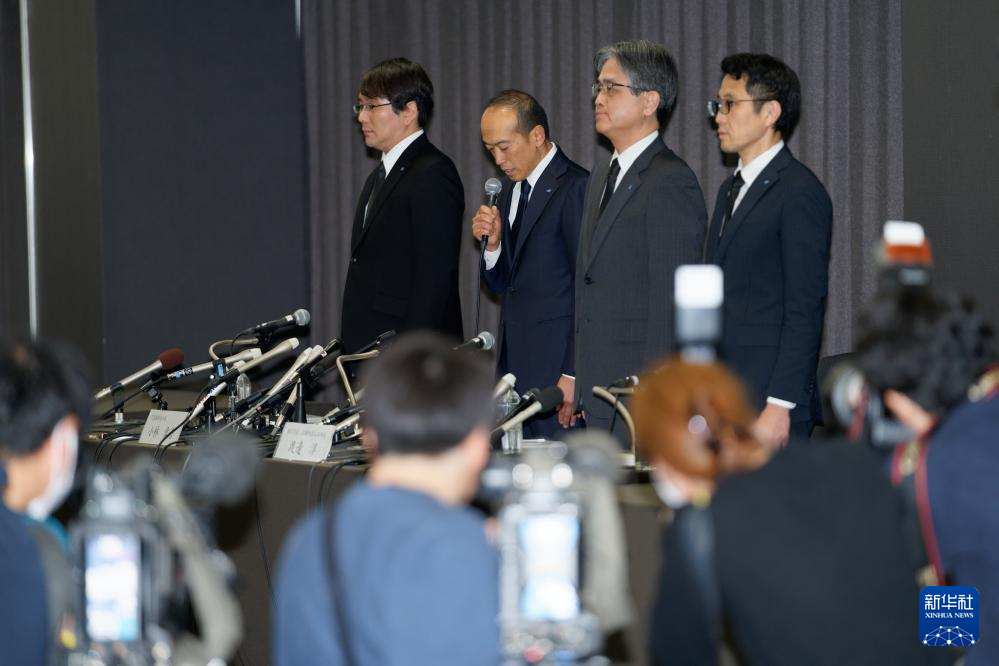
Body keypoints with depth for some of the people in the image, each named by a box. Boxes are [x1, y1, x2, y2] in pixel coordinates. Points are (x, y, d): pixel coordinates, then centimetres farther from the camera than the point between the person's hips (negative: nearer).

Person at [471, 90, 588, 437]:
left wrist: (573, 374, -15)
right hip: (513, 366, 7)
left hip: (555, 368, -7)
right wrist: (493, 242, 1)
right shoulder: (511, 188, 16)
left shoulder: (575, 187, -10)